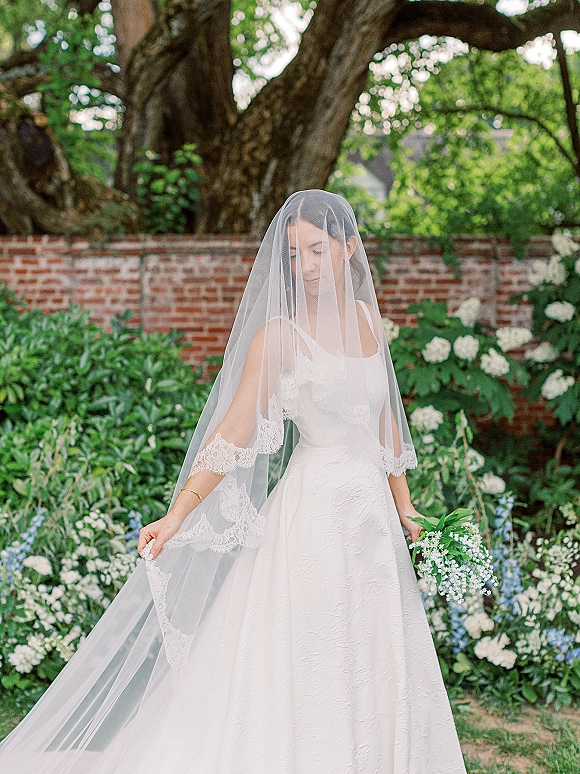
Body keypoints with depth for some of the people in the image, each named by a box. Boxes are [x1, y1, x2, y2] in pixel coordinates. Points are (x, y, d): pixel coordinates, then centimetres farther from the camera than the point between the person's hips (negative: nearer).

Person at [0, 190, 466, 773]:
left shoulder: (367, 319, 7)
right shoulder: (279, 335, -11)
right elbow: (232, 435, -15)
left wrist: (402, 500, 20)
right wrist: (177, 516, -24)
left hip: (371, 508, 6)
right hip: (314, 510, -6)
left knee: (372, 669, 14)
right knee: (300, 672, -2)